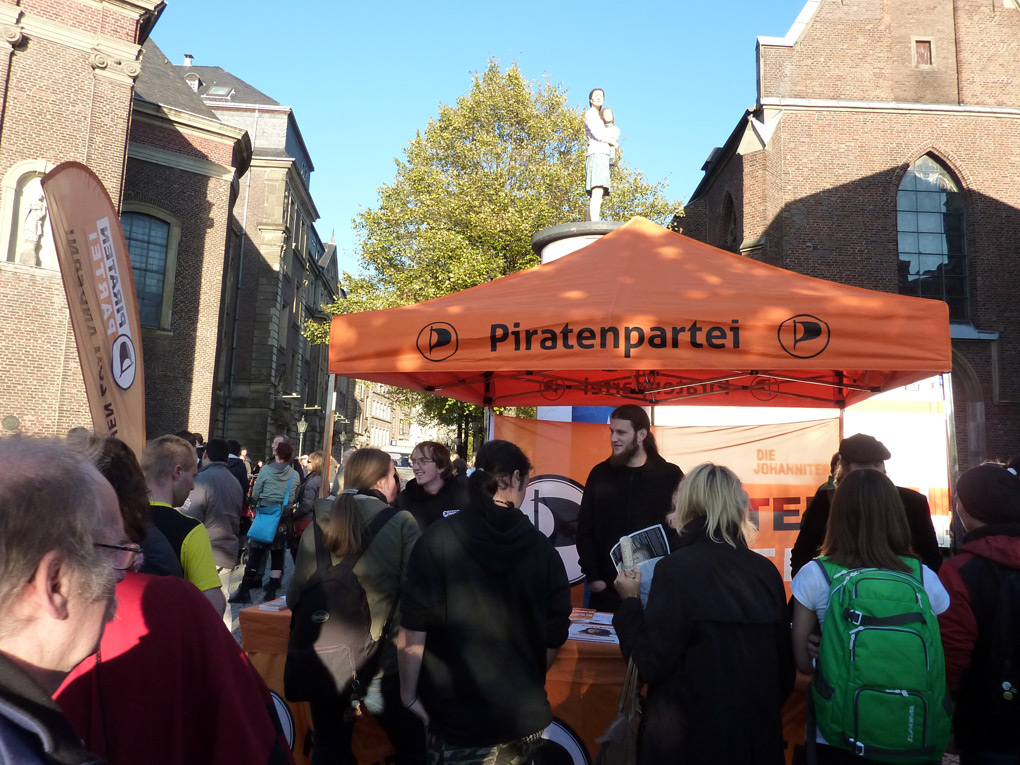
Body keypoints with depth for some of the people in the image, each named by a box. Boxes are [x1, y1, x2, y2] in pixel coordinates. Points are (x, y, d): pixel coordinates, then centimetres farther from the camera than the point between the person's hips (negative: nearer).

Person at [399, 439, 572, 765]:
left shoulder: (438, 538, -12)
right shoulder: (542, 549, -5)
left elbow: (414, 627, -14)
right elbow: (555, 636, 1)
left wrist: (409, 694, 0)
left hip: (458, 714, -2)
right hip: (524, 714, 3)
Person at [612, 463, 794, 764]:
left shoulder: (677, 568, -17)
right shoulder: (766, 570, -1)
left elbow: (652, 666, -17)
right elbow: (784, 667, 7)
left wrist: (630, 603, -5)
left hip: (691, 737, -5)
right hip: (760, 736, 5)